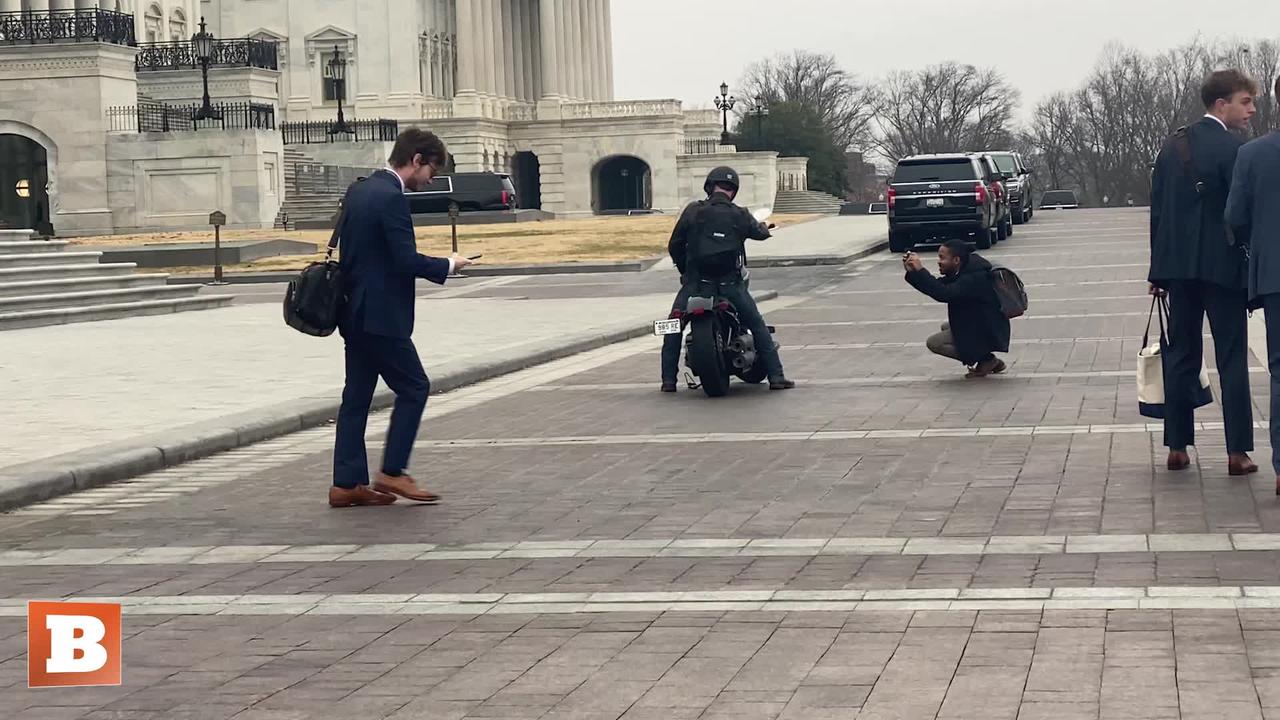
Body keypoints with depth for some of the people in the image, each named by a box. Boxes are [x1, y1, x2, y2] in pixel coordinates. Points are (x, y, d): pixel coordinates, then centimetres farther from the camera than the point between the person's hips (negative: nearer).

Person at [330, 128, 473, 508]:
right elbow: (407, 260, -21)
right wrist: (449, 265, -7)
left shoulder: (358, 191, 12)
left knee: (357, 395, 10)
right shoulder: (391, 197, -17)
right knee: (414, 388, 1)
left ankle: (347, 483, 11)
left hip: (355, 312, 9)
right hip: (381, 316, -9)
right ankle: (392, 473, 2)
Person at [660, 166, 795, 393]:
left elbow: (674, 246, 1)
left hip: (694, 281, 0)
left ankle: (669, 379, 10)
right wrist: (763, 227, 40)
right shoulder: (739, 215, -2)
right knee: (758, 326, 13)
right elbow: (761, 233, 15)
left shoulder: (693, 211, -3)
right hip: (730, 283, 0)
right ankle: (776, 376, 9)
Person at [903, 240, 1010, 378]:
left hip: (987, 332, -10)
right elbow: (938, 286, 6)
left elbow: (944, 294, -37)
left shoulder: (974, 277, -26)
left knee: (933, 343, -8)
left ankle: (985, 360, -4)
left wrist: (921, 270, -33)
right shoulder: (964, 271, 4)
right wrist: (912, 272, -5)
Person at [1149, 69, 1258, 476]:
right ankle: (1237, 452, -1)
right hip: (1222, 267, -5)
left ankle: (1177, 447, 12)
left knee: (1181, 357, 11)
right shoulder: (1232, 149, -12)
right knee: (1232, 359, 0)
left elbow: (1157, 210, 10)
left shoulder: (1172, 147, 8)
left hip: (1179, 266, 6)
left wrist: (1159, 271, 14)